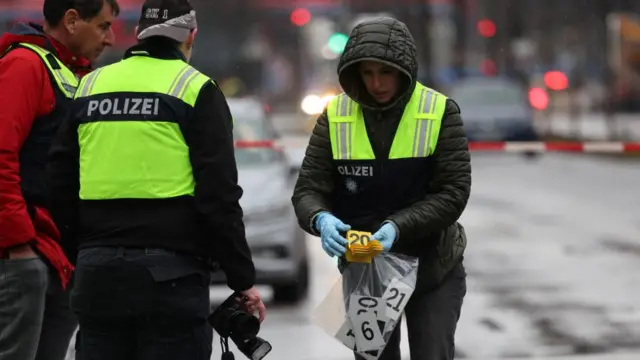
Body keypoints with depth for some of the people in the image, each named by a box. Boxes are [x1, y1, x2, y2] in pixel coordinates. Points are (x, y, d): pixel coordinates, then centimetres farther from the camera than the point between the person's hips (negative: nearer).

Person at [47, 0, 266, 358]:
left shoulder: (90, 86, 11)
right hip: (171, 275, -5)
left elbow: (61, 182, 12)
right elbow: (219, 195, -8)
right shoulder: (196, 90, -3)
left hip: (98, 274, 5)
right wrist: (242, 278, -2)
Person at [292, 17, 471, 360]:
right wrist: (320, 219, -31)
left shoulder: (440, 112, -13)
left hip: (432, 267, -2)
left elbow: (453, 192, -15)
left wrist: (398, 227, -29)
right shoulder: (335, 117, -7)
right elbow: (307, 190, -7)